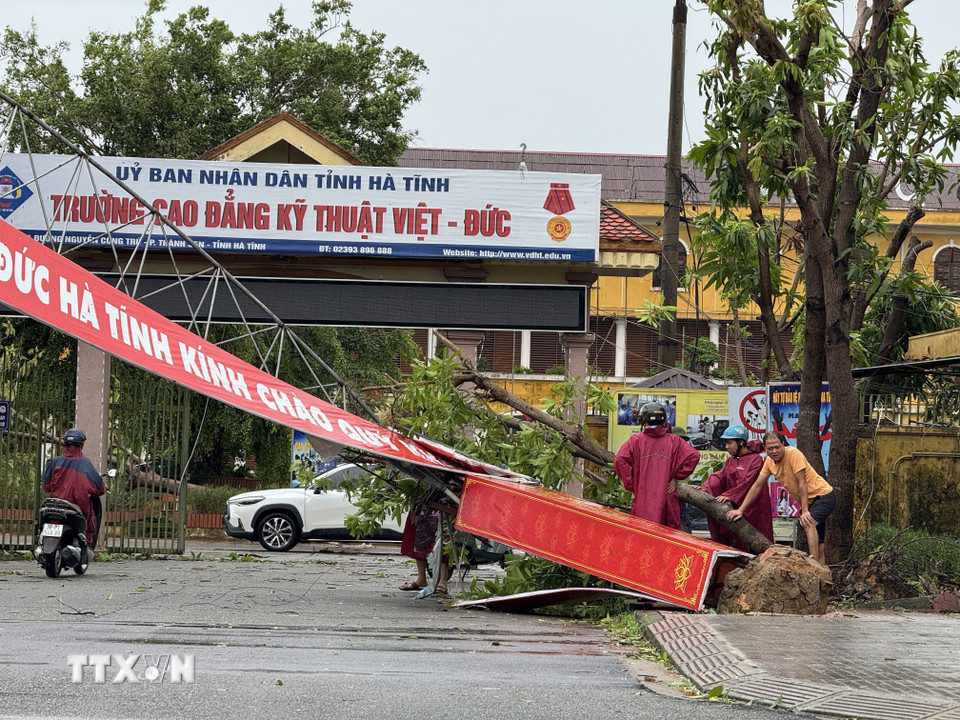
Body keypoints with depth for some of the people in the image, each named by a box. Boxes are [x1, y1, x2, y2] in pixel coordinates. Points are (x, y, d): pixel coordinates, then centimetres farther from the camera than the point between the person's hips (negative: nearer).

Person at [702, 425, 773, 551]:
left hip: (752, 507, -7)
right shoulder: (730, 461, 17)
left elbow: (747, 482, -16)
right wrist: (705, 488, -13)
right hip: (735, 506, 7)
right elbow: (718, 477, 5)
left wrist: (729, 495, -25)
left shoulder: (755, 459, -6)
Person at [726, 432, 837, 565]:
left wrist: (805, 511, -25)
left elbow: (802, 483, -23)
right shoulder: (770, 461, 0)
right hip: (809, 501, 8)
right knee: (816, 542, 10)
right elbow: (757, 486, 6)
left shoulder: (793, 454, -22)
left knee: (808, 523, -32)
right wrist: (740, 510, 2)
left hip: (823, 495, -8)